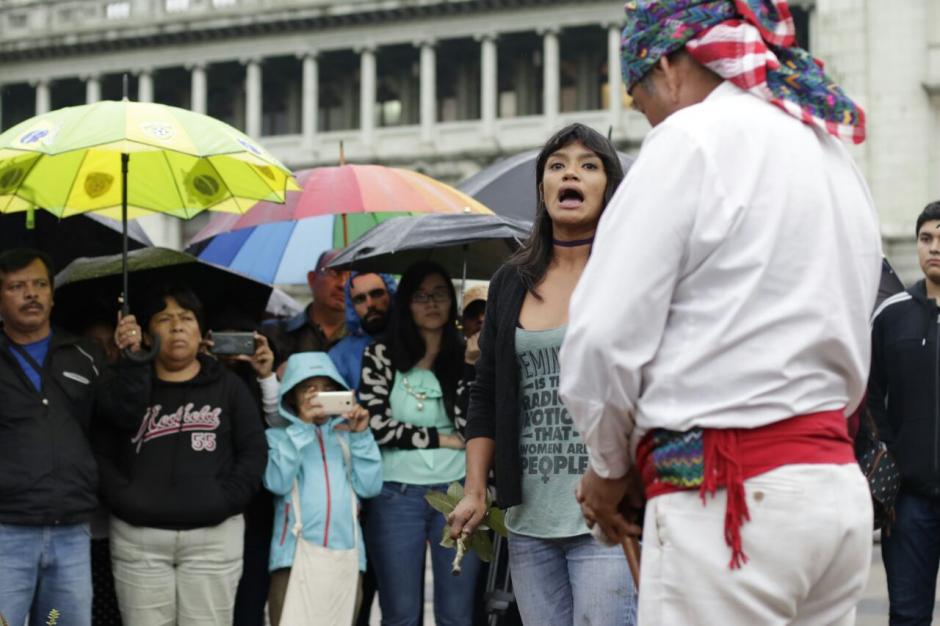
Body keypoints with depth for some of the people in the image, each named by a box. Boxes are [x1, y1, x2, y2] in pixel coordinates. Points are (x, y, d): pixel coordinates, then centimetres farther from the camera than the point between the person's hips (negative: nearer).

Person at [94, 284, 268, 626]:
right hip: (138, 536, 0)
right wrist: (125, 499, -12)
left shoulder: (229, 386, 11)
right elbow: (102, 452, 2)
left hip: (214, 534, 0)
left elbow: (254, 451, 5)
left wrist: (226, 500, -7)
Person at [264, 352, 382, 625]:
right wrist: (303, 427, -7)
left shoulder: (347, 436, 16)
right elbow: (277, 482, -9)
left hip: (345, 555, 3)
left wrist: (361, 435, -1)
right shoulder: (278, 436, 10)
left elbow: (369, 487, 4)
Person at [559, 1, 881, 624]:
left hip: (729, 501, -8)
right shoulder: (835, 155, 19)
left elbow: (605, 336, -13)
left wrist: (610, 467, 3)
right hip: (840, 486, 8)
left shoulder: (693, 138, -7)